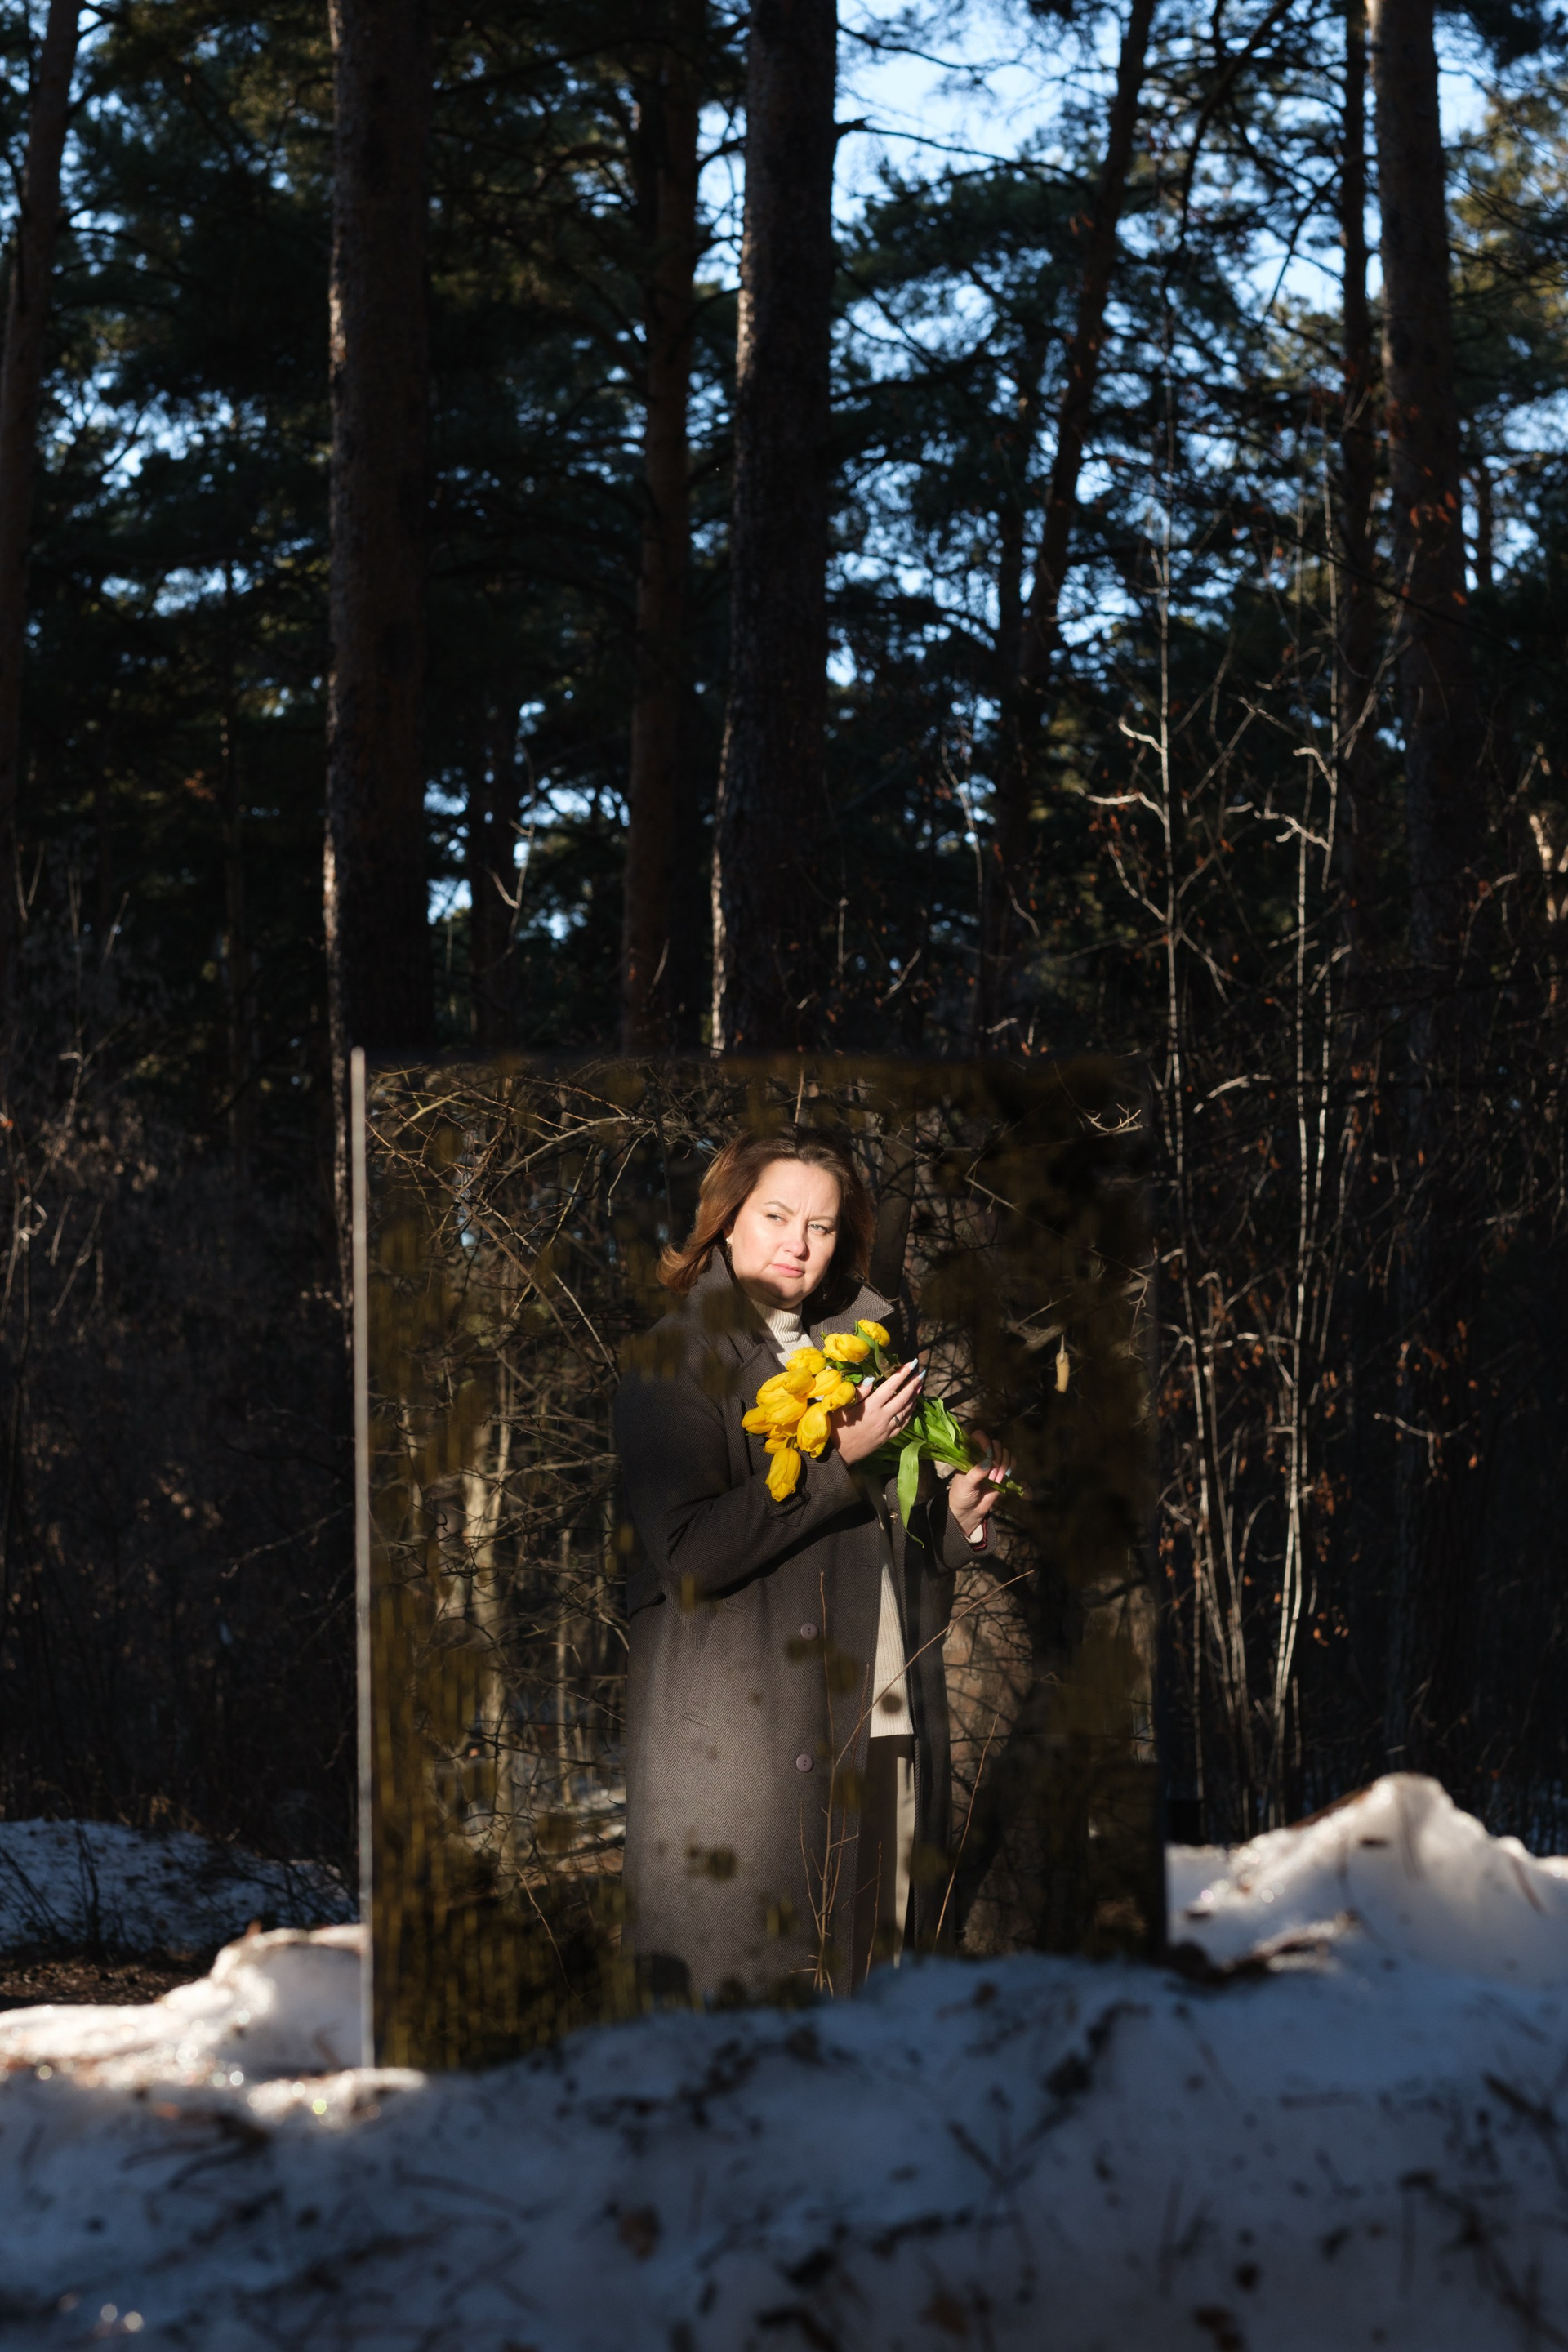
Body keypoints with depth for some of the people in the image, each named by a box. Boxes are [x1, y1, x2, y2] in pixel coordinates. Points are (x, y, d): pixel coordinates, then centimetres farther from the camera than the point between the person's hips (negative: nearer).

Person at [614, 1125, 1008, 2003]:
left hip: (888, 1729, 6)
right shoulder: (676, 1361, -3)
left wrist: (955, 1516, 4)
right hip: (746, 1742, -6)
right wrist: (836, 1460, -15)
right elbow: (685, 1556, -17)